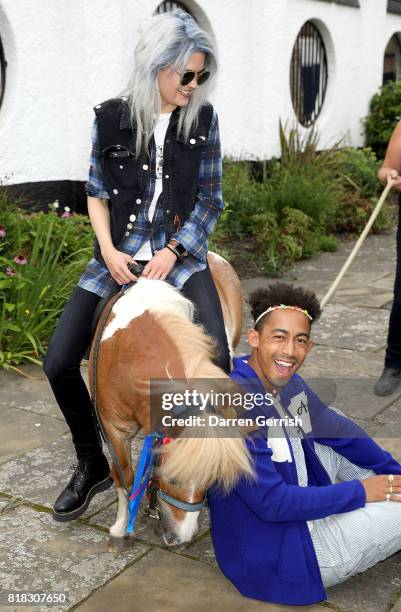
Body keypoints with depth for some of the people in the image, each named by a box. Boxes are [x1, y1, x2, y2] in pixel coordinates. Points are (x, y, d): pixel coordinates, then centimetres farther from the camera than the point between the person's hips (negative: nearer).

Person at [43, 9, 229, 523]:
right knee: (59, 364, -6)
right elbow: (96, 192, 7)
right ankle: (92, 465, 18)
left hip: (179, 253, -1)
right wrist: (108, 251, -7)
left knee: (216, 360, -23)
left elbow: (210, 198, 3)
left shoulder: (203, 119, 1)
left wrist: (173, 250, -9)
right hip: (118, 254, 1)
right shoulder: (111, 118, 0)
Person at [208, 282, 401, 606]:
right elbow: (272, 503, -28)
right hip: (278, 558, -8)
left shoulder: (287, 383, -3)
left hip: (295, 510, 9)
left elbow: (340, 430, 10)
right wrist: (359, 492, -18)